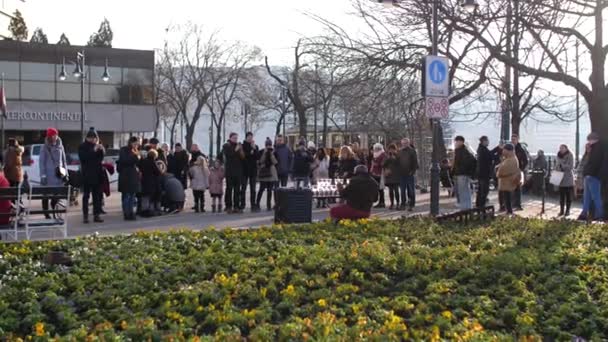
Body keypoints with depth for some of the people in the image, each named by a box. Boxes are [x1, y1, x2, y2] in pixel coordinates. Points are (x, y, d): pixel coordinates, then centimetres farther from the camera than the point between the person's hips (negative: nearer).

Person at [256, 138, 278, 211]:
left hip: (271, 173, 2)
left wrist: (272, 154, -12)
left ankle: (269, 205, 6)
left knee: (270, 190, 1)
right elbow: (260, 161, -10)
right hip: (263, 173, -2)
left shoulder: (273, 152, 7)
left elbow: (275, 163, -3)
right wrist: (264, 153, -14)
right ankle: (257, 203, 6)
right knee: (262, 189, -7)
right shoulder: (261, 152, 2)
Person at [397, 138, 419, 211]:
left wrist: (413, 171, -15)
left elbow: (415, 162, -7)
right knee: (402, 190, 8)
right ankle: (403, 204, 15)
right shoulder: (400, 152, 12)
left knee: (411, 190, 1)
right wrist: (398, 171, 6)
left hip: (410, 174, -5)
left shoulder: (412, 151, -3)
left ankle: (411, 205, 6)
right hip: (402, 174, 5)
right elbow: (397, 162, 16)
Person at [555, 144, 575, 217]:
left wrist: (562, 165, -16)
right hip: (561, 178, 5)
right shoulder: (559, 156, 12)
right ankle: (561, 210, 9)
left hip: (568, 178, -4)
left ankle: (567, 211, 6)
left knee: (569, 195, 1)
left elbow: (571, 166, -12)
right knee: (561, 195, 4)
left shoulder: (570, 156, -5)